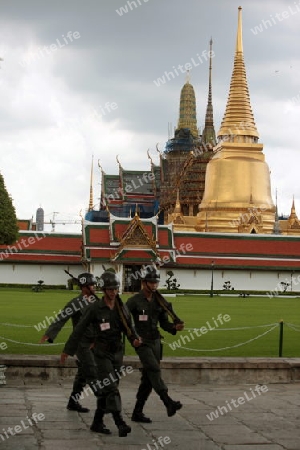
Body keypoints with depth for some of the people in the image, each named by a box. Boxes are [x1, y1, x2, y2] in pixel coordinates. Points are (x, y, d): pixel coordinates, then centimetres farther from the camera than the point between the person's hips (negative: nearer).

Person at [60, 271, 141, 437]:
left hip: (117, 351, 5)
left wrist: (134, 339, -11)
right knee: (111, 388, -14)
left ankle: (97, 422, 20)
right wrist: (67, 350, -3)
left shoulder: (121, 307, 4)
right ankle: (120, 424, -20)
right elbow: (79, 330, -5)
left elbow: (128, 327, 11)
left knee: (105, 390, 10)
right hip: (102, 352, -5)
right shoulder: (95, 308, -9)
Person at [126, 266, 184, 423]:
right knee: (154, 369, -23)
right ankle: (168, 403, -33)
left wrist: (175, 327, -8)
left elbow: (164, 323, 10)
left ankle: (137, 412, 14)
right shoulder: (134, 301, -7)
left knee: (148, 379, 7)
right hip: (142, 342, -6)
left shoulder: (159, 301, 8)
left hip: (155, 342, 6)